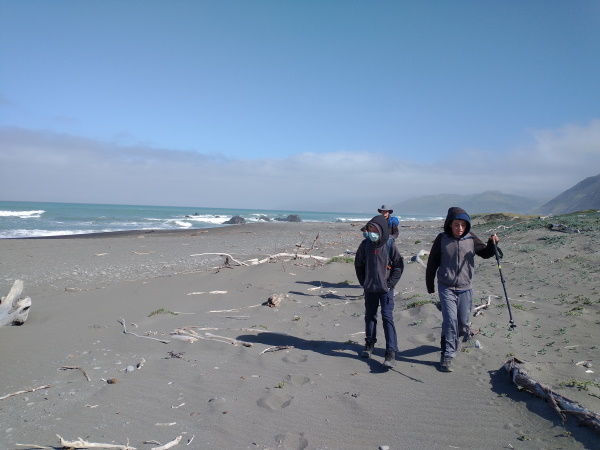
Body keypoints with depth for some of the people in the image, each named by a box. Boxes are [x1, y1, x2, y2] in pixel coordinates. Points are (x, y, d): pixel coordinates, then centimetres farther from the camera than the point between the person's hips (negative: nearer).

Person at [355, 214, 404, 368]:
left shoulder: (390, 245, -10)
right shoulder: (365, 244, -3)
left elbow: (399, 265, -3)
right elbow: (358, 264, 8)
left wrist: (390, 283, -8)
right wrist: (363, 282, 5)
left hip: (385, 289, -3)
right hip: (370, 289, 4)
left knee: (387, 317, -8)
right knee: (370, 316, 15)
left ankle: (391, 352, -7)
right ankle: (369, 344, 33)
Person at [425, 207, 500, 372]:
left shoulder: (471, 239, -3)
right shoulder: (442, 239, -8)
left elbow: (485, 254, 14)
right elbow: (432, 263, 1)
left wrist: (492, 244, -8)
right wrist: (430, 285, 7)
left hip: (465, 288, 3)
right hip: (446, 287, -3)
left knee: (463, 321, 14)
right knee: (450, 320, -11)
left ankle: (463, 334, 48)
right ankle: (447, 356, -2)